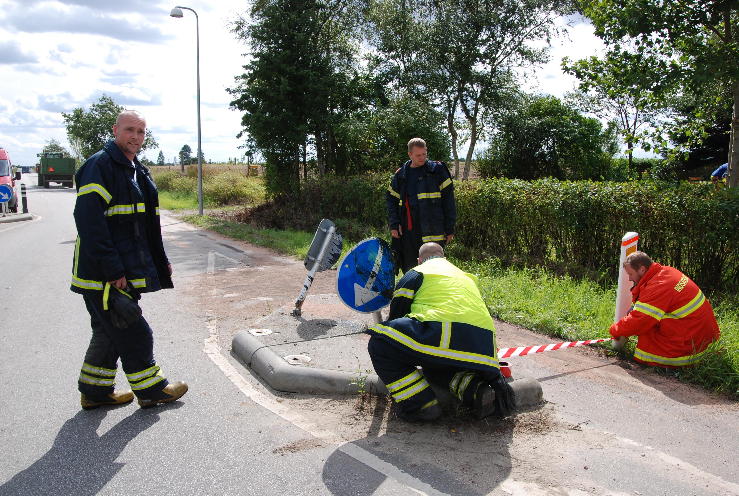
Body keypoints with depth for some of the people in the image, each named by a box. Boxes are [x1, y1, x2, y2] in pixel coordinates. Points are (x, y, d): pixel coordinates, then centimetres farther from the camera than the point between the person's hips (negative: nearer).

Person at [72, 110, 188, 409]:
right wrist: (112, 270, -24)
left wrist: (160, 261, 22)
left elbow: (147, 225, 24)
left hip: (124, 273, 9)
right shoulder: (100, 166, -13)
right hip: (102, 275, -9)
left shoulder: (137, 171, 16)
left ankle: (95, 391, 29)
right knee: (134, 333, -1)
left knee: (110, 332, 16)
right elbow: (89, 221, -22)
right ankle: (150, 389, 14)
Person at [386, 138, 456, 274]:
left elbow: (448, 200, 1)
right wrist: (394, 225, 3)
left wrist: (449, 228, -3)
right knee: (409, 269, 10)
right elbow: (391, 200, 15)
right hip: (407, 231, 4)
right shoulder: (400, 175, 12)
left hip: (432, 232, -4)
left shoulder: (437, 170, 2)